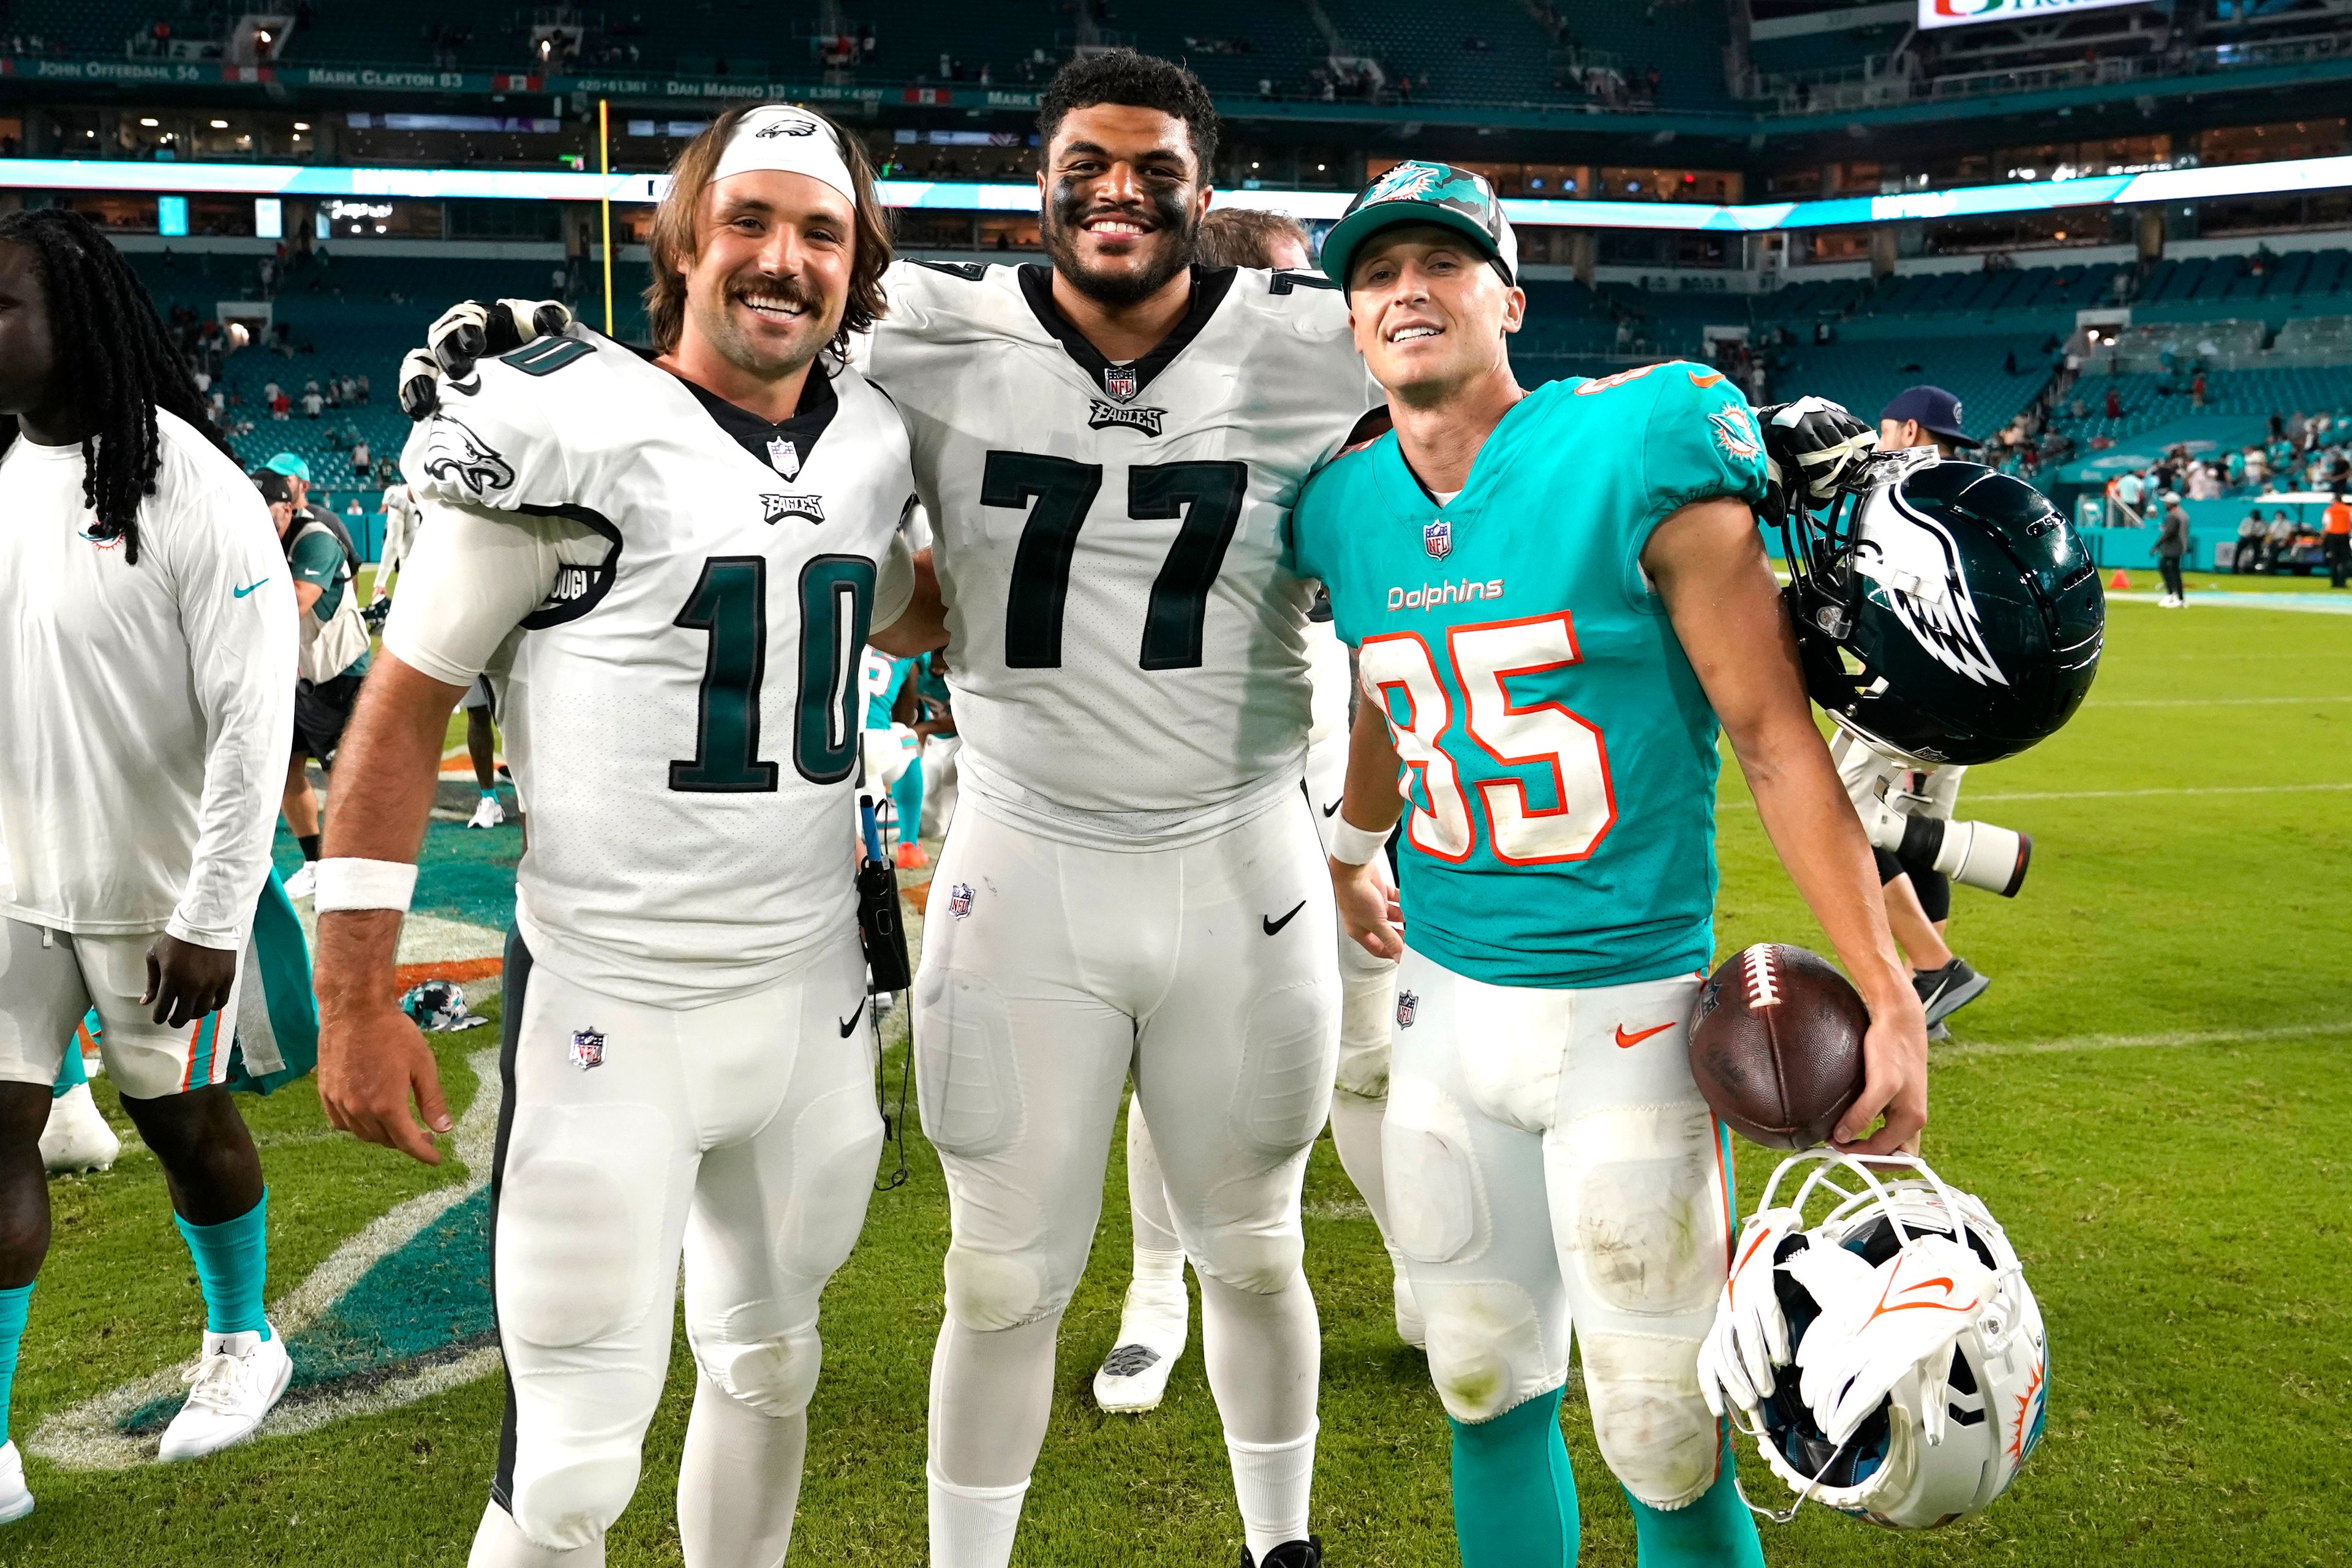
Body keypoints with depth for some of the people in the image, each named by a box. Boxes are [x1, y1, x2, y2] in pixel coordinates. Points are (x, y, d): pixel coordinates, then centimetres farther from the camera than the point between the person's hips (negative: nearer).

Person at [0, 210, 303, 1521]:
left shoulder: (192, 491, -17)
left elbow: (255, 718, -18)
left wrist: (212, 918, -19)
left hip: (157, 892, -5)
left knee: (184, 1121, 11)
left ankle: (243, 1342, 38)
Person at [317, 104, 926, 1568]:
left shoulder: (875, 443, 6)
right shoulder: (573, 432, -12)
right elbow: (405, 705, -7)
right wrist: (356, 1002, -9)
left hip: (814, 992, 6)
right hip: (611, 1007, -5)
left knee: (770, 1367, 21)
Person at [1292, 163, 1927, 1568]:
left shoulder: (1636, 458, -14)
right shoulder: (1350, 512, 3)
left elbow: (1774, 735, -13)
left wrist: (1888, 998, -16)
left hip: (1623, 1014, -5)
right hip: (1445, 1001, 5)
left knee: (1663, 1435, 4)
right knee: (1485, 1390, 17)